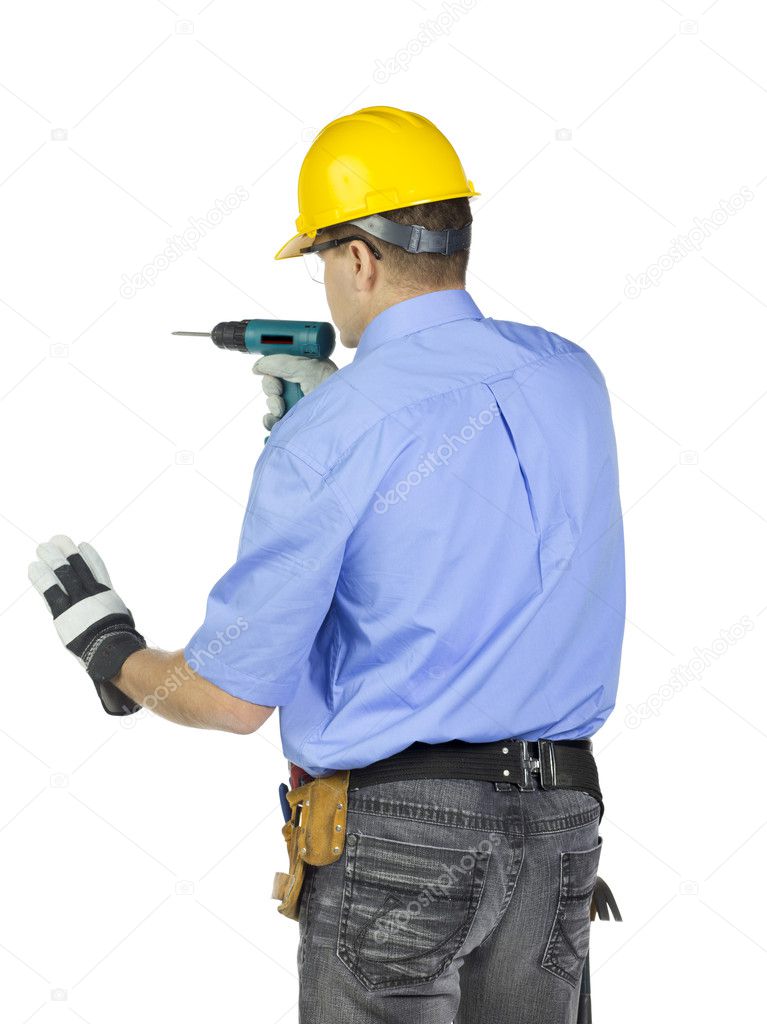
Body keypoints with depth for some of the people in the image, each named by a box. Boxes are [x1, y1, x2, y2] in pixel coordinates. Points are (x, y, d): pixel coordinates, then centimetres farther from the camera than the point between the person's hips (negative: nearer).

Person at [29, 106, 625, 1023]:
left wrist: (104, 647, 8)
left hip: (396, 823, -6)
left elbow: (231, 697, -11)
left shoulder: (323, 442, -15)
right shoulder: (571, 379, 2)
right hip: (559, 812, 6)